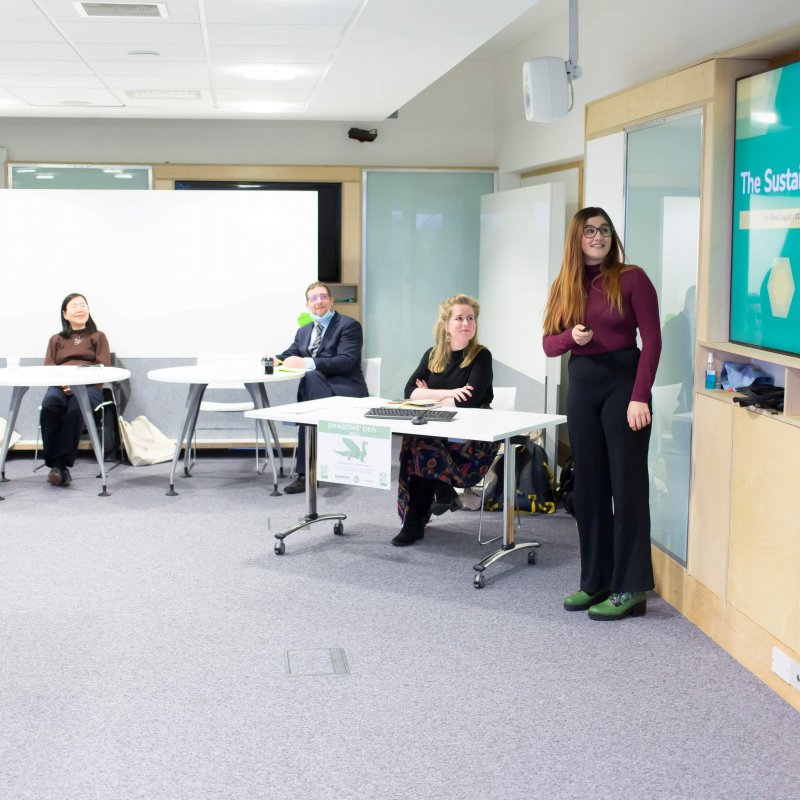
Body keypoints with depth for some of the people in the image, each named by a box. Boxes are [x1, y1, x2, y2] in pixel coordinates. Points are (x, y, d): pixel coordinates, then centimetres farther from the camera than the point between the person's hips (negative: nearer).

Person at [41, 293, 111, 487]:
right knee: (49, 405, -37)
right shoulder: (56, 340, 30)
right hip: (60, 386, 2)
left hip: (89, 386, -2)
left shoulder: (98, 337, 24)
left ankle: (60, 464, -39)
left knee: (75, 409, -39)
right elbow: (47, 369, 15)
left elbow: (103, 368, 8)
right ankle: (57, 466, -37)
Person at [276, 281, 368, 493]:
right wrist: (276, 360, -9)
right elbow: (289, 356, 18)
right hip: (314, 388, 5)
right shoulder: (304, 331, 23)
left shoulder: (349, 325, 1)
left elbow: (346, 361, -14)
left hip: (345, 390, -5)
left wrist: (307, 363, -25)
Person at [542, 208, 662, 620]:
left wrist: (640, 397, -16)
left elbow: (651, 340, -10)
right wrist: (571, 337, -13)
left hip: (623, 382, -5)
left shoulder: (631, 278, -6)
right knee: (588, 485, 10)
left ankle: (631, 588, 4)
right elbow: (549, 343, 10)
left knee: (627, 484, -2)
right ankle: (595, 581, 20)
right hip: (581, 386, 6)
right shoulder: (564, 285, 8)